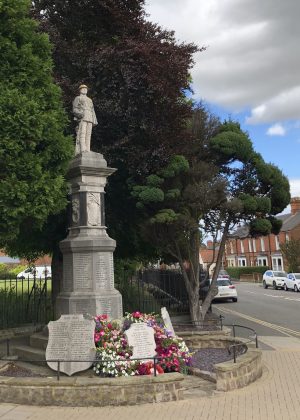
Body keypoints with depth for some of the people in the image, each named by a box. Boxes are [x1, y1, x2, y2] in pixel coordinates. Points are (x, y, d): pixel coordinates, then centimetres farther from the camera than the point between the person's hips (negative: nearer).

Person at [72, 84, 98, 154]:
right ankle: (82, 150, -25)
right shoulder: (77, 98, 14)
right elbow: (75, 109, 2)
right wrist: (80, 113, -18)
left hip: (89, 119, 6)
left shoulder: (89, 100, 31)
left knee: (88, 135, -3)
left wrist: (94, 121, 14)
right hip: (82, 118, -6)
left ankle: (87, 151, -8)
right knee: (82, 134, -16)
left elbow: (92, 111, 26)